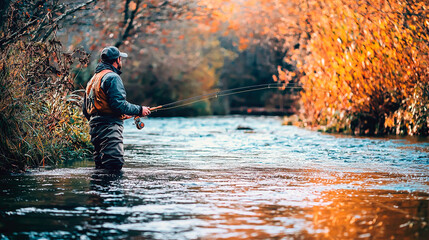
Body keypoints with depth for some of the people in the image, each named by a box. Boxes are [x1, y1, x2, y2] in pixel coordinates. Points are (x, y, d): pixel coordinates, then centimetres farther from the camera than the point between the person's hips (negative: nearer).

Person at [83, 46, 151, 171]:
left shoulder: (93, 79, 24)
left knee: (101, 168, 8)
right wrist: (139, 110, -5)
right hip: (109, 129, -10)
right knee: (114, 166, -18)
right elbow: (118, 104, -18)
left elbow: (86, 110, 26)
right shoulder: (112, 77, -7)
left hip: (95, 128, 10)